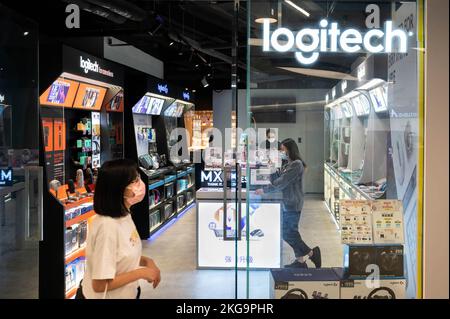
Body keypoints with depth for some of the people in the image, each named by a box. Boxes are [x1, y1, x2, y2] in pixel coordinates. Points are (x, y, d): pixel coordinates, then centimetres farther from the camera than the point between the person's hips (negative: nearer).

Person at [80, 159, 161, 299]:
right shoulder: (107, 226, -28)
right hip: (108, 296, -7)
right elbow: (100, 285, -26)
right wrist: (141, 272, -21)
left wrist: (146, 261, -6)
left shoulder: (124, 215, -3)